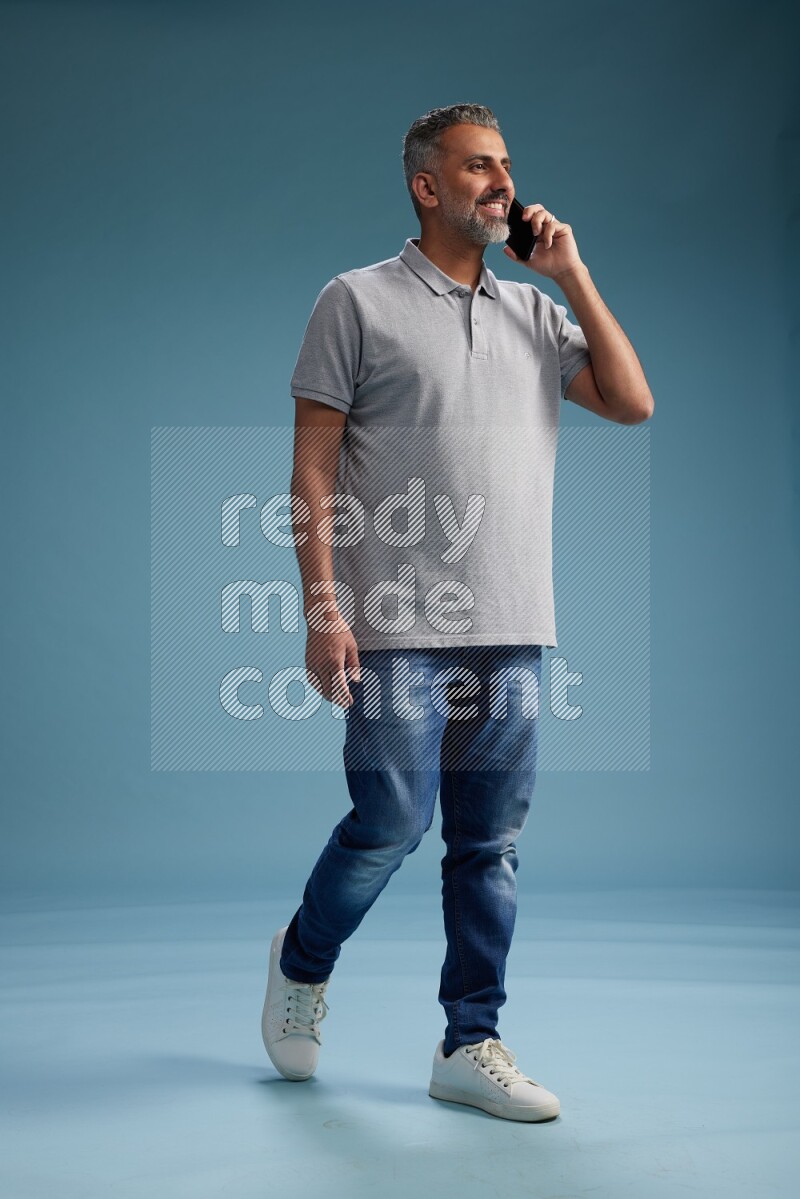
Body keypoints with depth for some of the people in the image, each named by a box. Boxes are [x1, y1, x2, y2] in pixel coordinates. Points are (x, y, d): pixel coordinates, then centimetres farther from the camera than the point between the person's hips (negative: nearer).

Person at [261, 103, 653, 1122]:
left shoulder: (535, 310, 16)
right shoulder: (359, 301, 3)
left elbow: (631, 403, 7)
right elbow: (313, 468, -2)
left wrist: (571, 273, 5)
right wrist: (323, 608, -11)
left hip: (513, 632, 5)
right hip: (400, 627, -4)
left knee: (491, 844, 6)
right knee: (391, 823, -4)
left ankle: (470, 1046, 18)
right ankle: (302, 964, 25)